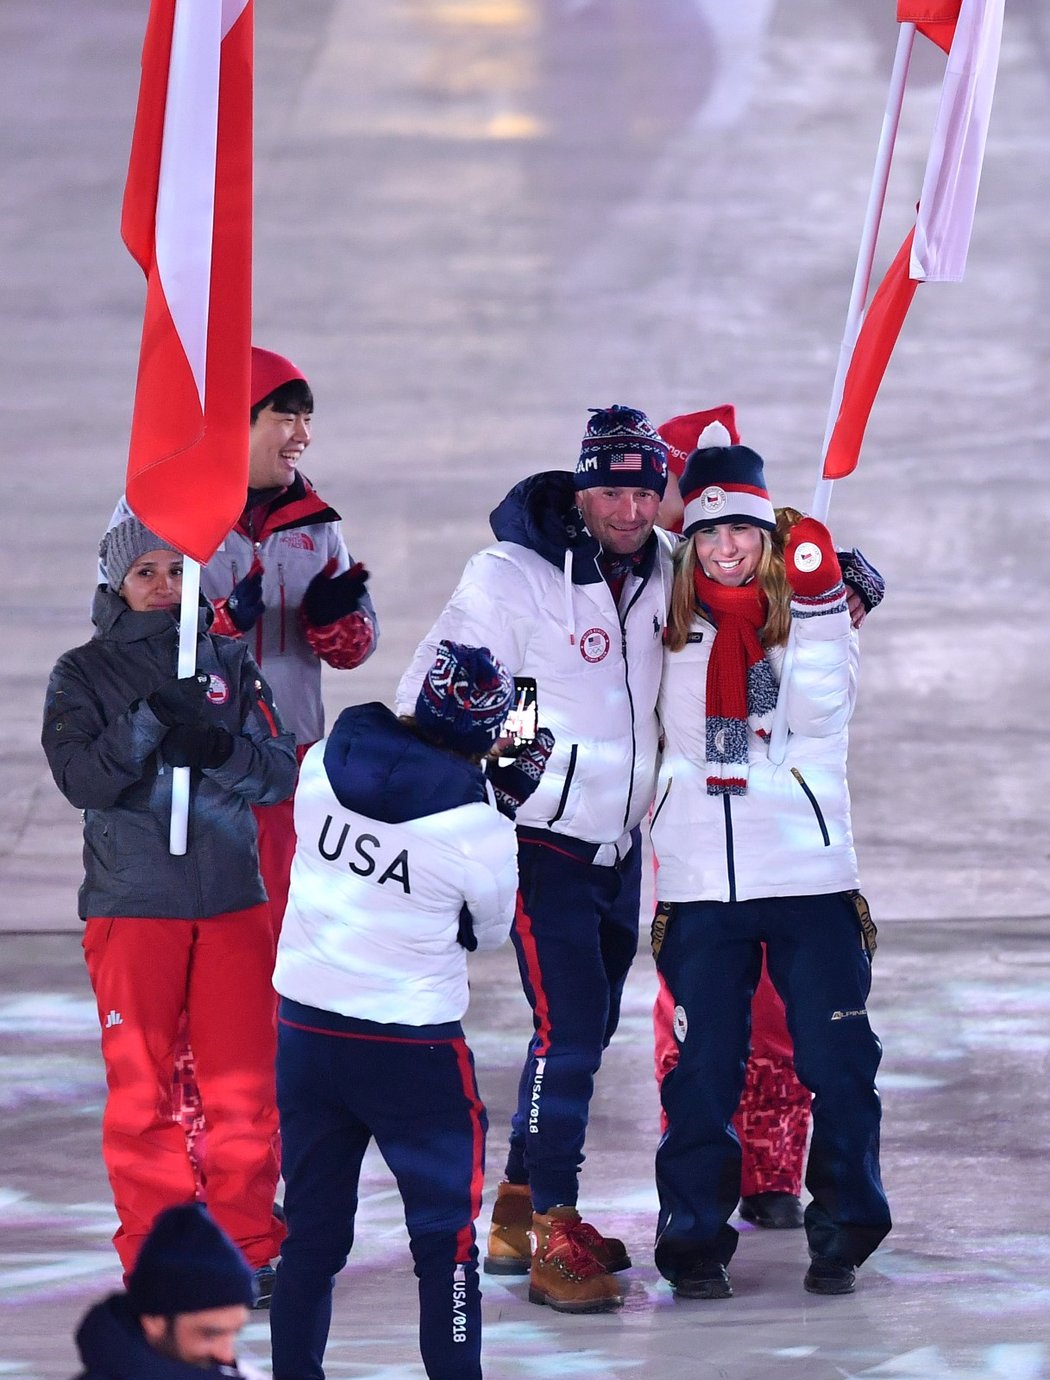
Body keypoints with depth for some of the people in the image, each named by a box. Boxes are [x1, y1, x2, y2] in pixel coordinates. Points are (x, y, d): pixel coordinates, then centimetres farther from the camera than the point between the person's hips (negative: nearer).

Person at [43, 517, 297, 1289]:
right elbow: (81, 780, -10)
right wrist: (150, 720, -22)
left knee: (246, 1077, 2)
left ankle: (249, 1245, 12)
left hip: (232, 898, 2)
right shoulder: (84, 675, 3)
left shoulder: (228, 662, 9)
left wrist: (217, 750, -17)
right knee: (141, 1085, 1)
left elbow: (280, 771, 2)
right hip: (132, 901, -2)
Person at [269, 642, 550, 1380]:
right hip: (412, 1044, -5)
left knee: (313, 1227, 15)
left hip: (306, 1027, 5)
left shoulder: (327, 761, -6)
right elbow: (488, 929, -1)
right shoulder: (480, 826, -17)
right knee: (447, 1229, 7)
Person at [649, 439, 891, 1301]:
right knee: (703, 1068, 3)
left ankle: (843, 1231, 11)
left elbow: (820, 710, -12)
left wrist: (815, 606, -22)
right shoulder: (672, 624, 8)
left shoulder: (813, 606, 2)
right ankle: (695, 1240, 11)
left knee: (838, 1060, -1)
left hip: (808, 871, -2)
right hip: (702, 880, 2)